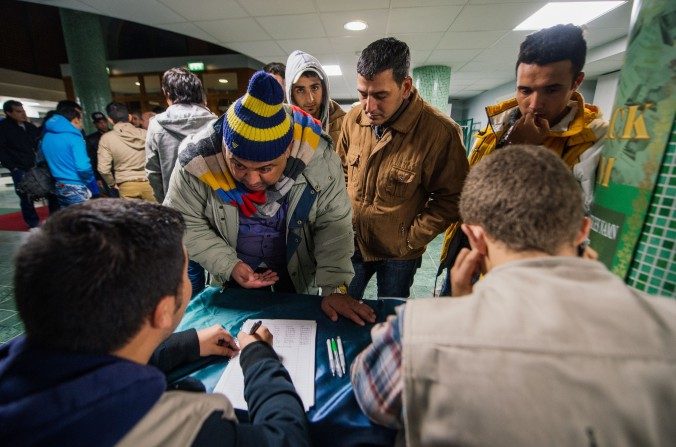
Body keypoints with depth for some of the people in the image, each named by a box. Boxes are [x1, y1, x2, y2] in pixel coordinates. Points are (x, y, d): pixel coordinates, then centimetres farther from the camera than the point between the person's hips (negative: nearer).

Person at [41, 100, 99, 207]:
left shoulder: (46, 136, 9)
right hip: (77, 188, -8)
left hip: (59, 187, 8)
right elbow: (83, 167, -24)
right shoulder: (73, 136, -16)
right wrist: (92, 184, -8)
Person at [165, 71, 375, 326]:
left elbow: (334, 224, -22)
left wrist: (334, 287, -29)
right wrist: (228, 265, -23)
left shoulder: (317, 158, -28)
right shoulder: (198, 161, -25)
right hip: (235, 276, 1)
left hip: (299, 274, 0)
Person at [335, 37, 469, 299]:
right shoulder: (353, 119, -6)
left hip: (398, 256, -3)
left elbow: (450, 199, -13)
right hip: (350, 243, 4)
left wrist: (411, 240, -15)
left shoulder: (441, 132, -20)